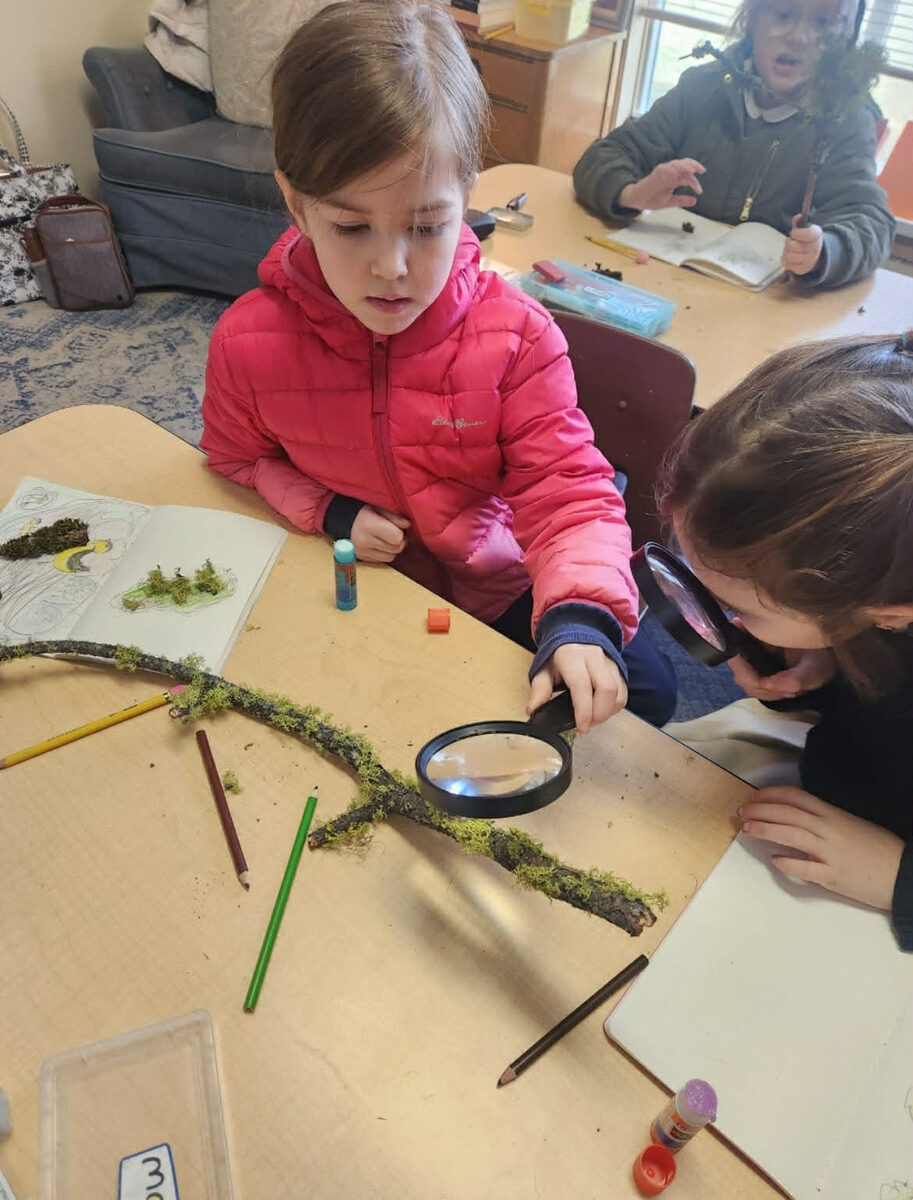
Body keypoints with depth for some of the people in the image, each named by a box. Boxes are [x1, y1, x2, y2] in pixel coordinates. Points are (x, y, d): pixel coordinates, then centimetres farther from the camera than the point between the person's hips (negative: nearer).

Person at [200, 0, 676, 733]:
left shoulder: (515, 334, -17)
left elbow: (568, 492, -18)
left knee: (643, 685, -10)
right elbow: (236, 464, 5)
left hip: (493, 590, 0)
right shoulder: (249, 342, -13)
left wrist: (579, 618, -38)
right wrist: (326, 512, -16)